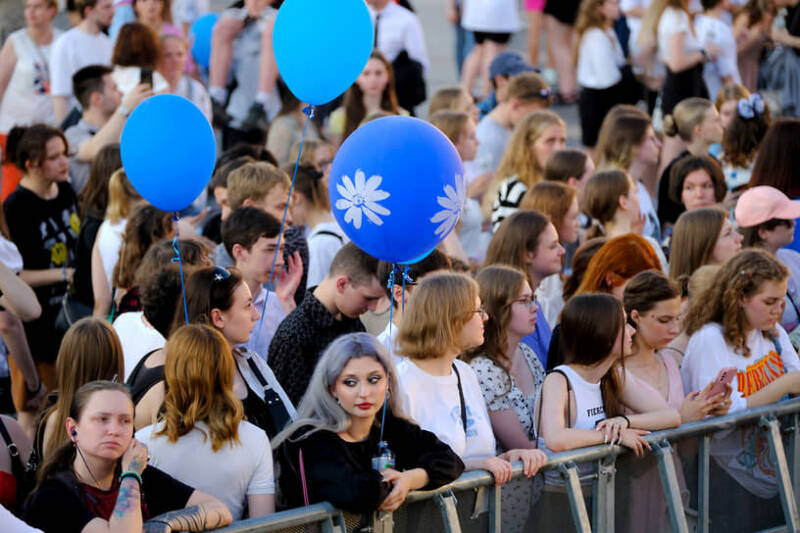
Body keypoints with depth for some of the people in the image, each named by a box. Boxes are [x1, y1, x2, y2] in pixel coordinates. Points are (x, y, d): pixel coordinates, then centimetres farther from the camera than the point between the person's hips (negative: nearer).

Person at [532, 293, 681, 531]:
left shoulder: (614, 378, 11)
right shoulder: (559, 381, -13)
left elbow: (671, 416, 3)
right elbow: (555, 440, -33)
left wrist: (625, 421, -16)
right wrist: (614, 434, -21)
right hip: (559, 503, -7)